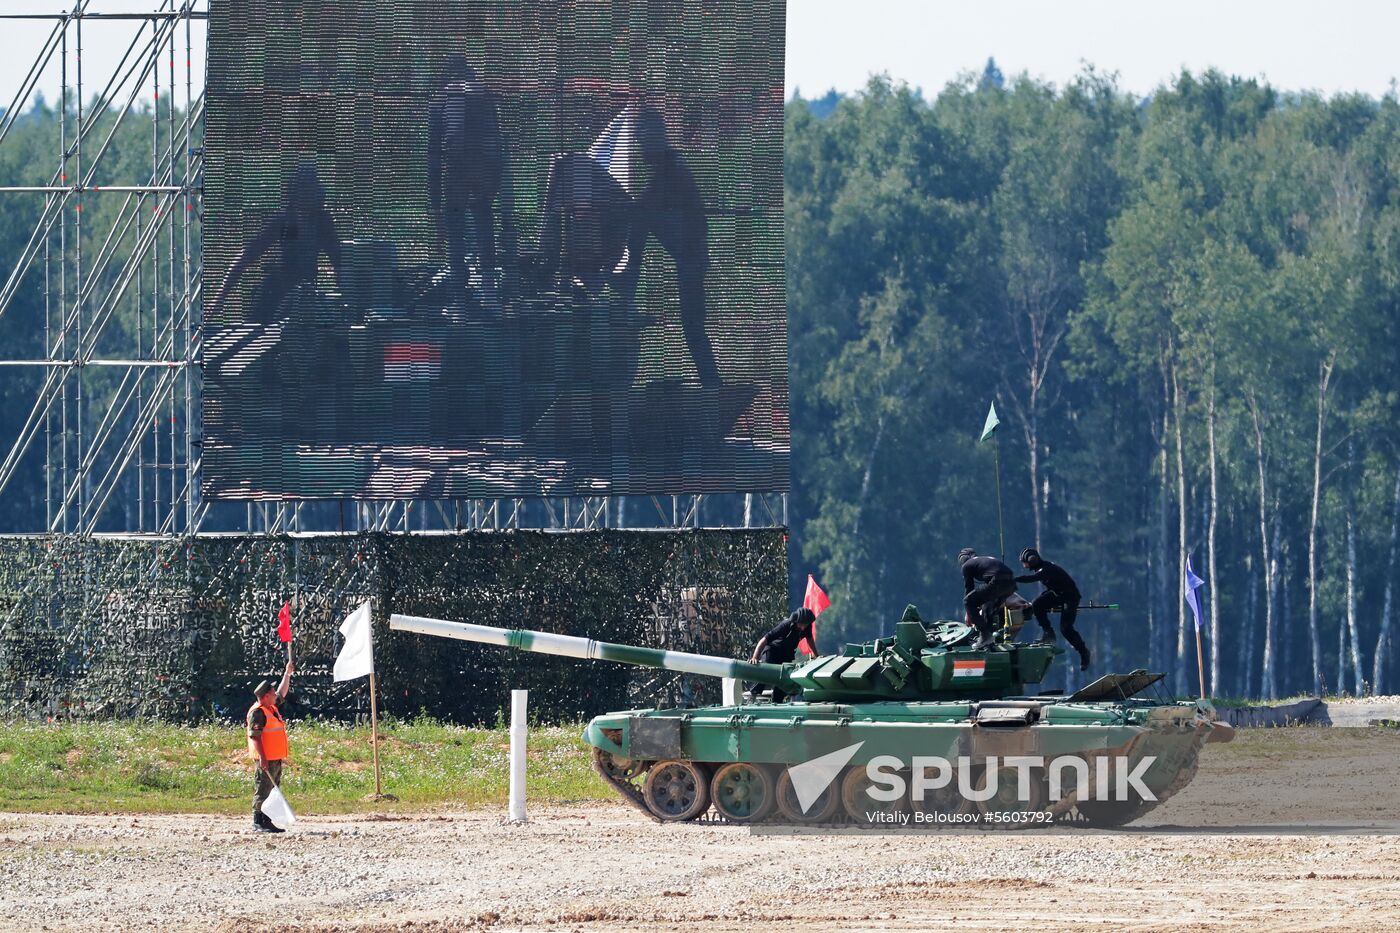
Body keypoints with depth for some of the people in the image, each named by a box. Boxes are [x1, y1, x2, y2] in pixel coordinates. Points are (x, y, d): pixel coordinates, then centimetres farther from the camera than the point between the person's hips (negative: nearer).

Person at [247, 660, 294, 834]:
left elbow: (282, 692, 32)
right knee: (263, 790, -8)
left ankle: (267, 822, 15)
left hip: (277, 759, 10)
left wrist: (288, 674, 29)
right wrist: (262, 758, -24)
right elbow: (255, 736, -19)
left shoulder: (271, 707, 15)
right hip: (266, 759, -10)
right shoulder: (258, 712, -14)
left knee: (272, 790, 11)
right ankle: (258, 823, -7)